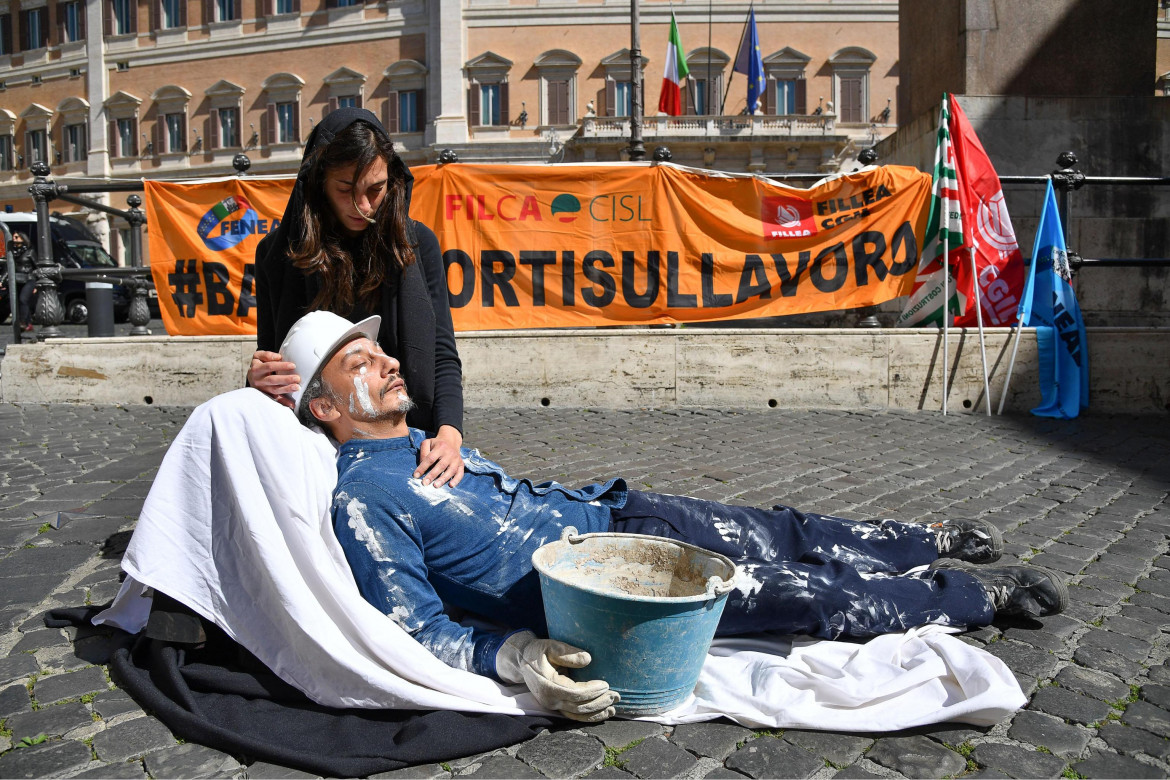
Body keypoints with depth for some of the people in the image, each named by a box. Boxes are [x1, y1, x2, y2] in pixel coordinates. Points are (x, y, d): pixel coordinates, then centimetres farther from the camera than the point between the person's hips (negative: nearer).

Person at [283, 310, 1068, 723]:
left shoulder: (427, 440, 12)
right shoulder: (363, 500, -14)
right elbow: (420, 634, -18)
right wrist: (516, 655, -33)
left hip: (607, 512, 8)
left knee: (791, 536, 10)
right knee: (808, 594, -6)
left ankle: (935, 542, 31)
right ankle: (983, 593, 13)